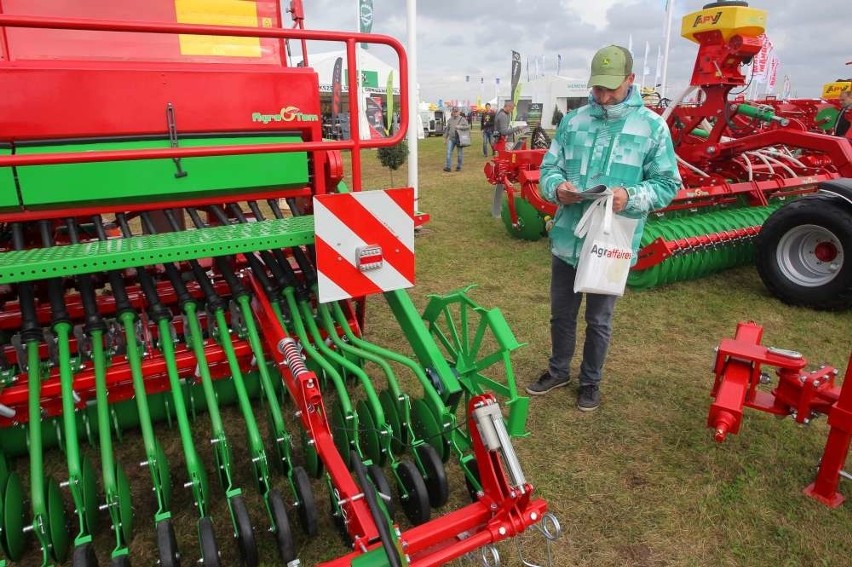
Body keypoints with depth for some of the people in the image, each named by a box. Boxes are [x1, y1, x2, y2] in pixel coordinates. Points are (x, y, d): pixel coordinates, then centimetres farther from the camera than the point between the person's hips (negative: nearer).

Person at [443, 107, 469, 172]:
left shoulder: (462, 119, -2)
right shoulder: (450, 120, 9)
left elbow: (468, 127, -10)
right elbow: (447, 129, 17)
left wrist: (460, 127, -22)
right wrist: (445, 138, 19)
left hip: (460, 138, -2)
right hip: (451, 138, 3)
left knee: (460, 153, 4)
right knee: (449, 152, -7)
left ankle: (459, 167, 16)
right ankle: (447, 167, -7)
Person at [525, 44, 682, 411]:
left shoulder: (652, 126, -4)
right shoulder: (572, 121, 4)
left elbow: (667, 184, -3)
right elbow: (548, 168, 7)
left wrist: (631, 197, -23)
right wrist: (557, 187, -17)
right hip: (567, 239, 3)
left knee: (599, 321, 13)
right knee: (561, 314, 17)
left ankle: (590, 381, 35)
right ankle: (558, 371, 39)